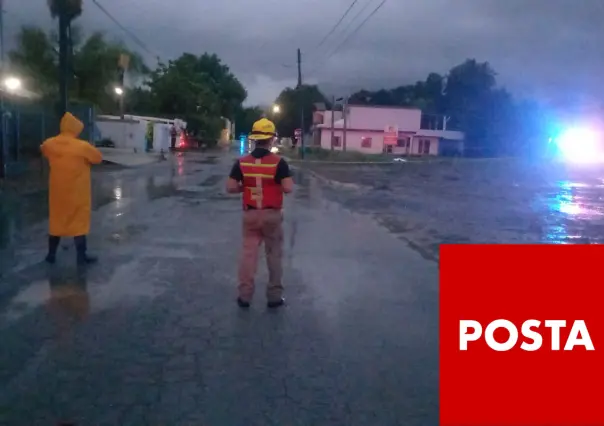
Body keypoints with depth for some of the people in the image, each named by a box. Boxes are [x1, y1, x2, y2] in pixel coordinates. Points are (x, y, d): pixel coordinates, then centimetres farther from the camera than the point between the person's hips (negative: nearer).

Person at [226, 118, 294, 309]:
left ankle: (245, 295, 14)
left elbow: (230, 188, -5)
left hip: (250, 214, 2)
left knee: (248, 253, 10)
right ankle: (274, 296, 16)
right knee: (274, 255, 9)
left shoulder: (242, 162, -3)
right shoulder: (278, 162, -12)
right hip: (272, 215, -2)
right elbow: (288, 188, -18)